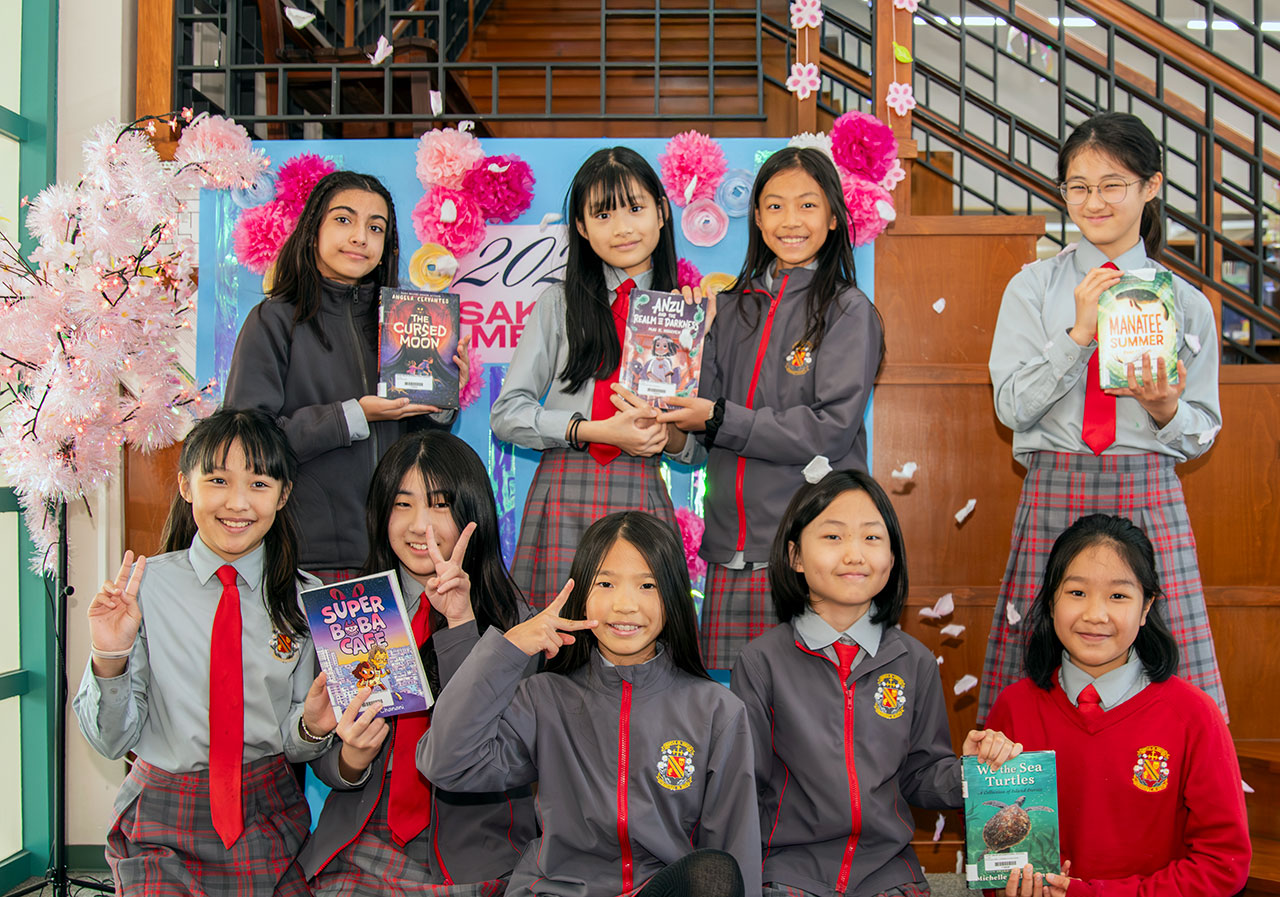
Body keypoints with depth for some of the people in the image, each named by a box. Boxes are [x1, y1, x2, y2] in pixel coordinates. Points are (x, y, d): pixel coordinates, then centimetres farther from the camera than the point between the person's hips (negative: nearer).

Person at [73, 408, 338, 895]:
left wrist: (312, 726, -18)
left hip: (269, 819, 2)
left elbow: (296, 747, 4)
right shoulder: (142, 586, -7)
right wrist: (110, 658, -21)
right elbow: (112, 741, -5)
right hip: (164, 830, -1)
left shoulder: (305, 598, -2)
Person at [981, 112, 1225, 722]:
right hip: (1055, 493, -1)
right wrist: (1079, 334, -12)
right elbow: (1012, 405, -2)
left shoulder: (1185, 302, 10)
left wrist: (1165, 408, -11)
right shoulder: (1034, 287, 7)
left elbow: (1200, 434, 11)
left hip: (1149, 497, 1)